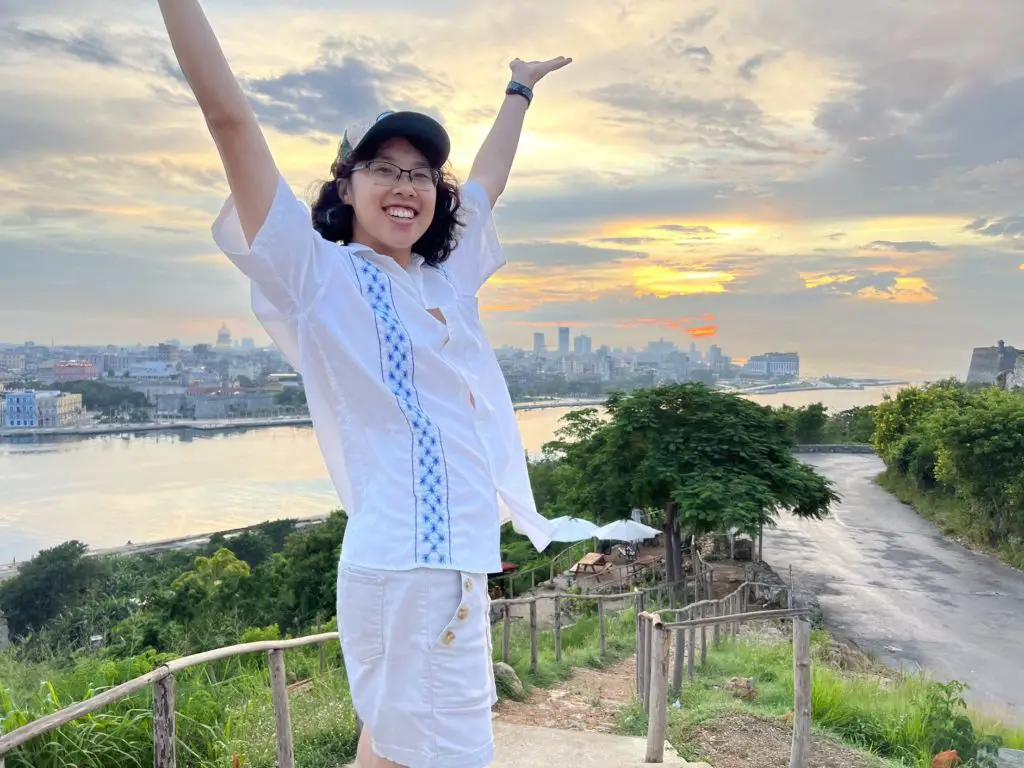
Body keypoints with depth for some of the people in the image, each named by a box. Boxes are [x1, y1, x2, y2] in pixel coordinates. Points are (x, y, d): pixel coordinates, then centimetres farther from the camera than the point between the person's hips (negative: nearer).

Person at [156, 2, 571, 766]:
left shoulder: (445, 279, 14)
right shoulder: (317, 273, -3)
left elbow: (490, 178, 29)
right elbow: (230, 118, -8)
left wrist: (520, 89, 40)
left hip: (458, 560, 7)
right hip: (405, 566, -7)